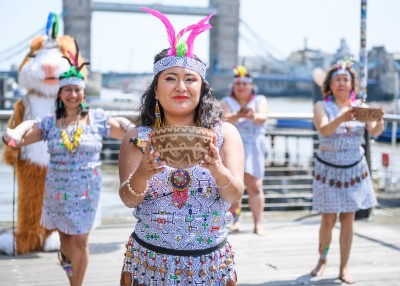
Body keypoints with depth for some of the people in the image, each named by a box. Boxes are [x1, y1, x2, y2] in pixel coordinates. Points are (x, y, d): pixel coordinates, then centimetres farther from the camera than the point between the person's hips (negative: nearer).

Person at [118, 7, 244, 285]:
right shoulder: (138, 137, -4)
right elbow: (129, 199, -11)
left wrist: (217, 168, -34)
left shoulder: (225, 133, -4)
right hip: (149, 261, 0)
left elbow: (235, 195, -13)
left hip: (211, 263, 0)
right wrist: (143, 173, -33)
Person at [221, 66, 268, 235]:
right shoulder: (227, 102, 11)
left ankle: (258, 223, -10)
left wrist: (253, 116, -33)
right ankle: (235, 220, 4)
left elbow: (263, 117, -9)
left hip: (253, 146, -1)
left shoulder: (259, 100, 11)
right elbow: (225, 119, -10)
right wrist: (238, 115, -32)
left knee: (255, 186, -9)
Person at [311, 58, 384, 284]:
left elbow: (375, 132, -11)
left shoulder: (361, 107, 1)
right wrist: (342, 118, -43)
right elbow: (323, 130, -25)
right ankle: (322, 260, 25)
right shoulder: (322, 107, -6)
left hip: (355, 170, 2)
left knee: (348, 220, 4)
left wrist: (379, 120, -34)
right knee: (328, 220, 2)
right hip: (329, 169, -2)